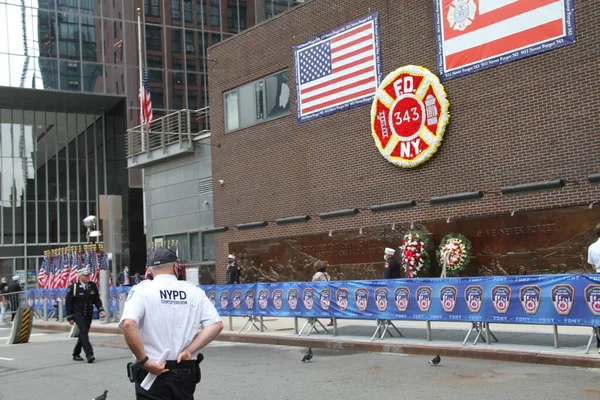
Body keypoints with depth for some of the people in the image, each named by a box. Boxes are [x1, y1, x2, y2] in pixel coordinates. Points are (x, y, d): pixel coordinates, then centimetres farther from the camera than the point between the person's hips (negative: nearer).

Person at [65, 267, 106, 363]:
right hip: (78, 314, -5)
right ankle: (89, 354, -23)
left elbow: (97, 300, 9)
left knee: (83, 334, 12)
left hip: (88, 315, 5)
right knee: (84, 331, -18)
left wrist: (101, 310, -8)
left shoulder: (93, 286, 5)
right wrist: (70, 317, -5)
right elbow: (68, 303, -3)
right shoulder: (73, 287, -7)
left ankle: (76, 354, 28)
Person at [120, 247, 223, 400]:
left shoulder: (142, 290, -4)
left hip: (153, 372, -3)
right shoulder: (194, 292, 5)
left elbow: (128, 324, -21)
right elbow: (216, 325, -4)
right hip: (186, 373, 3)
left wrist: (144, 361, -15)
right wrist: (188, 351, -6)